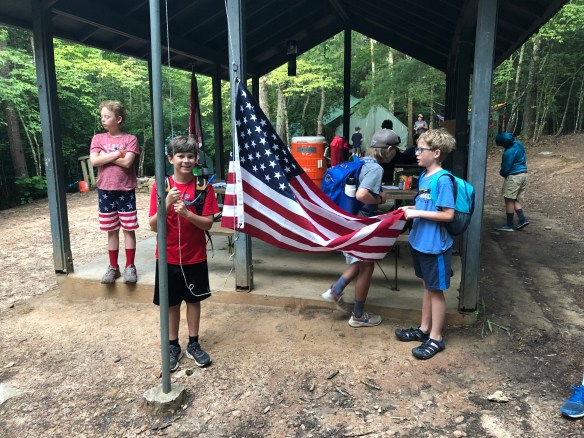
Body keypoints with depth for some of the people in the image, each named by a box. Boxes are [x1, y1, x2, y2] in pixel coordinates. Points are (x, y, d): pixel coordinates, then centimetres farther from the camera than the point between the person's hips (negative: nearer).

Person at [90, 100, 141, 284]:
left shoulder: (130, 139, -3)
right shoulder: (98, 138, 6)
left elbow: (127, 162, -16)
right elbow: (94, 161, -9)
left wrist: (105, 156, -9)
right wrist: (117, 153, -11)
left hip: (125, 190, -2)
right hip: (105, 190, 3)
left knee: (128, 229, 3)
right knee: (112, 230, 10)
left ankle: (130, 266, 13)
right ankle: (113, 267, 19)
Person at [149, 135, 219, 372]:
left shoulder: (203, 186, -7)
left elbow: (208, 224, -10)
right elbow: (153, 226, -9)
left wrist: (186, 213, -26)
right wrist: (167, 204, -25)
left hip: (195, 257, 0)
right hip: (168, 257, 0)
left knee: (194, 300, 14)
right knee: (171, 303, 11)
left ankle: (193, 345, 30)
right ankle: (173, 347, 28)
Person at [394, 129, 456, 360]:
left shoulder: (443, 180, -19)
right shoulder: (424, 177, 7)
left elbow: (448, 214, -22)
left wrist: (417, 213, -21)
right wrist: (411, 209, 2)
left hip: (435, 245, -8)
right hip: (420, 242, 8)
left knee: (436, 290, 6)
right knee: (427, 287, 20)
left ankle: (436, 338, 20)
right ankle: (424, 329, 34)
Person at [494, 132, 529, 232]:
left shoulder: (509, 152, -24)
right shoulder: (518, 144, 4)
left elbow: (505, 168, -16)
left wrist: (501, 173, 6)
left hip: (514, 176, -9)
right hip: (523, 174, 9)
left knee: (509, 200, -1)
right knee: (515, 199, 16)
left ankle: (509, 225, 3)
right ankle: (523, 219, 9)